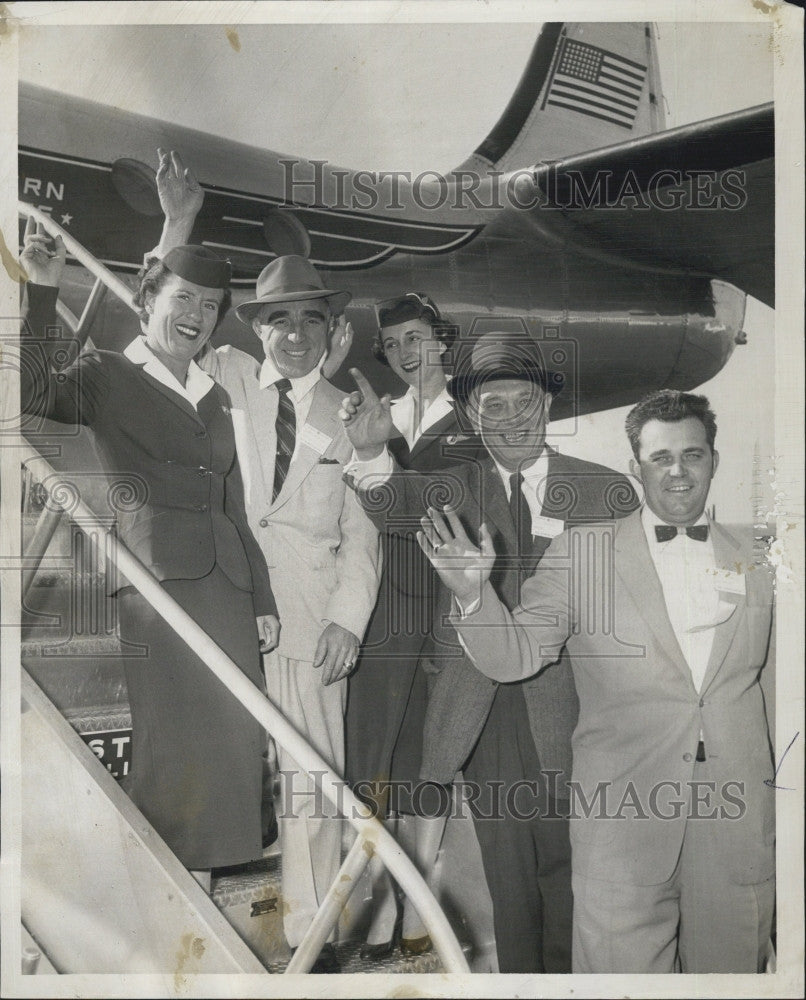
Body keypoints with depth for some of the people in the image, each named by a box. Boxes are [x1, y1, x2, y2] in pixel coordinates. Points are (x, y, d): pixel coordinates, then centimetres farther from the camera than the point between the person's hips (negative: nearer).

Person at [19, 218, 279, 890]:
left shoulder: (215, 397, 23)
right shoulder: (109, 376, 7)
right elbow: (35, 393, -14)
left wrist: (262, 599, 18)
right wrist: (43, 292, -18)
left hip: (227, 583, 6)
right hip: (157, 582, -6)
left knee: (228, 745, 3)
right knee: (172, 741, -9)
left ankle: (199, 886, 14)